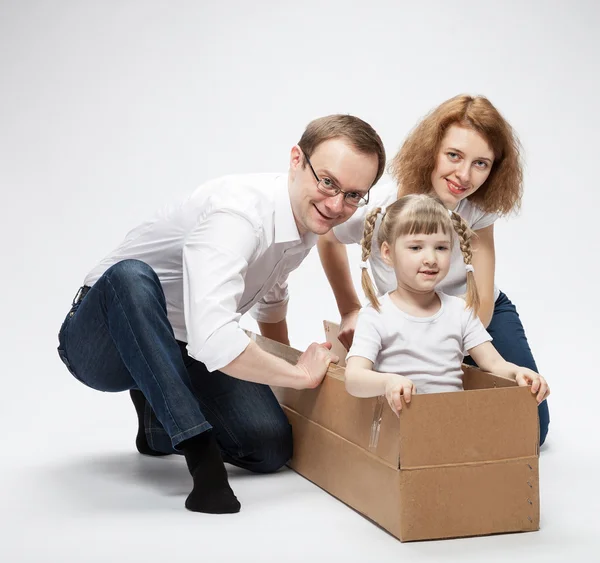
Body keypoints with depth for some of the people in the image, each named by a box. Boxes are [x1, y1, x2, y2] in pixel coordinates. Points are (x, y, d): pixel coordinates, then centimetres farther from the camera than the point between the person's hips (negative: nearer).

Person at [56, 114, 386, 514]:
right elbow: (213, 341, -43)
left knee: (271, 446, -14)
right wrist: (300, 373, -29)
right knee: (132, 275, -40)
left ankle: (159, 416, 15)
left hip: (182, 349, 7)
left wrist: (287, 367, 23)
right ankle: (198, 449, -33)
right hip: (103, 341, -7)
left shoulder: (309, 215, -1)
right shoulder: (238, 210, -31)